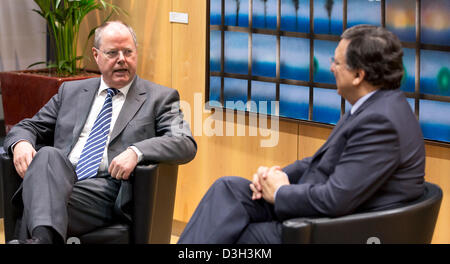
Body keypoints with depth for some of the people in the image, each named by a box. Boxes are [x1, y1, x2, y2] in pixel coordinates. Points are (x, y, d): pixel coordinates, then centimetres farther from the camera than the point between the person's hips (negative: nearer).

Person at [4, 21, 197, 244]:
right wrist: (21, 143, -2)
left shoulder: (160, 98, 13)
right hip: (60, 179, 3)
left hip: (107, 188, -3)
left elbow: (186, 144, 0)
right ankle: (43, 238, -56)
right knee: (48, 155, -35)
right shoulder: (71, 91, 26)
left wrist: (136, 152, -19)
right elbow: (30, 127, 26)